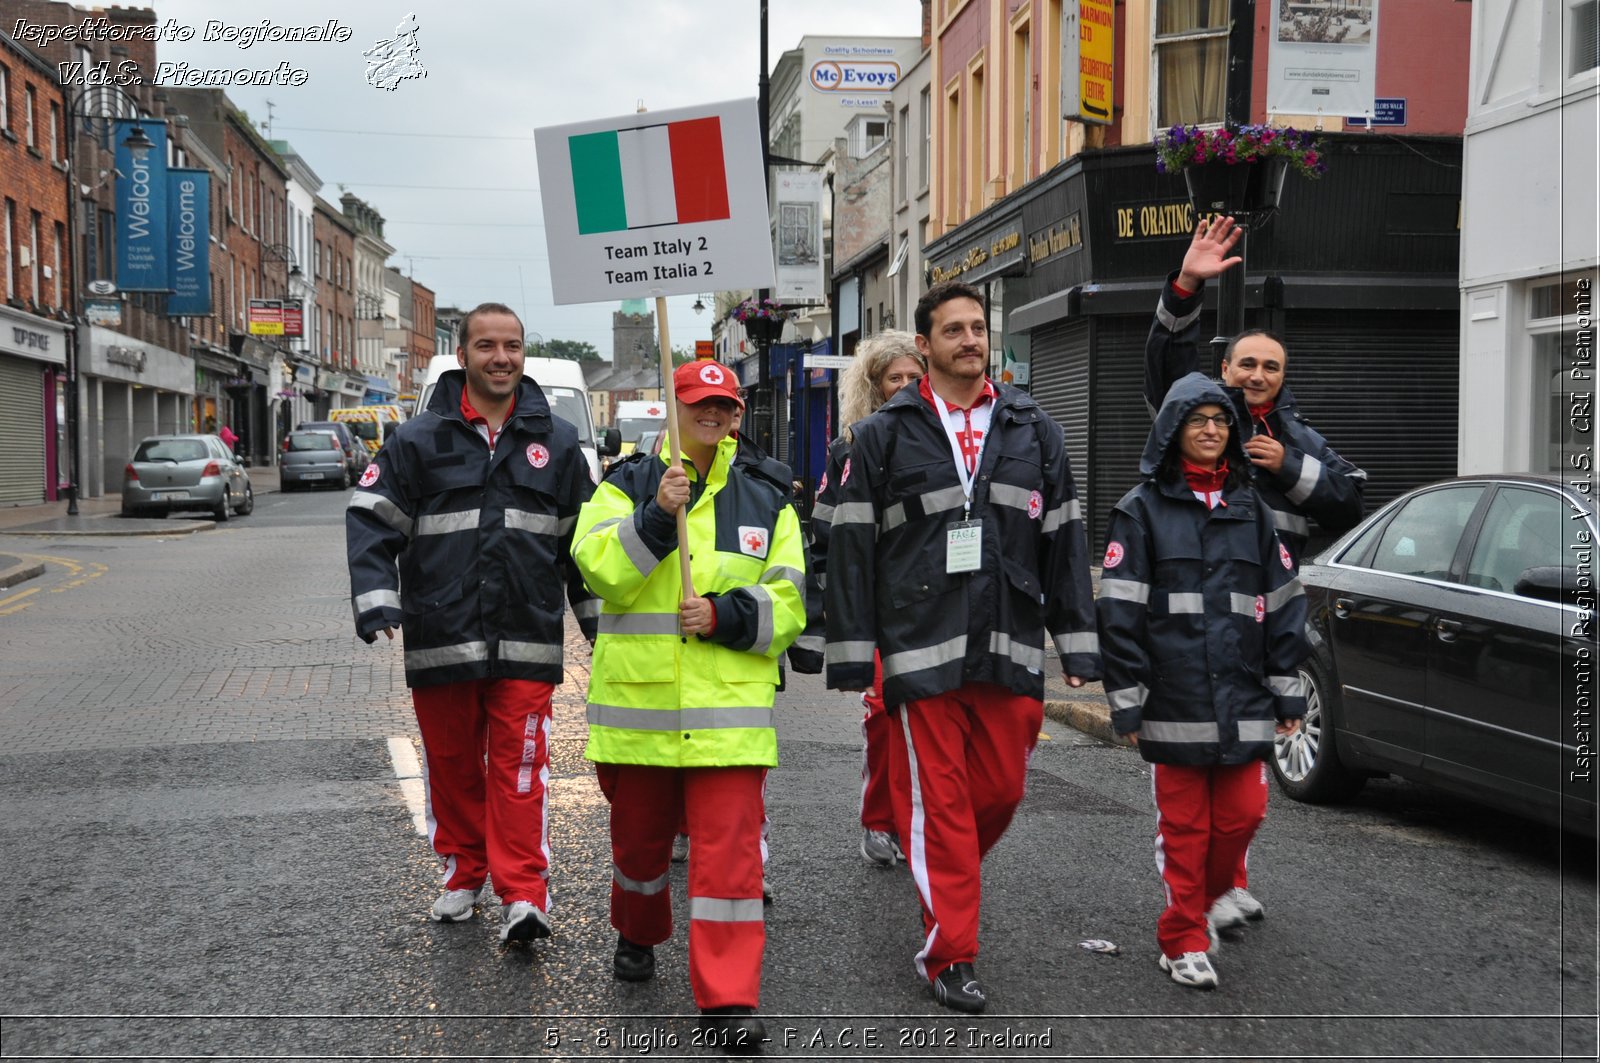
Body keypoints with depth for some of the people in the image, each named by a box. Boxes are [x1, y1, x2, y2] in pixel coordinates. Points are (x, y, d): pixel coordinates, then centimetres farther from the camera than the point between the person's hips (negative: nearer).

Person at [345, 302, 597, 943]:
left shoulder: (556, 441, 9)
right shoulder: (418, 440, 3)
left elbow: (583, 536, 15)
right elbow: (371, 520, 0)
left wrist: (600, 620, 14)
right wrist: (377, 602, -13)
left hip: (526, 639, 0)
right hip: (440, 638, 1)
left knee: (519, 767, -5)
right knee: (452, 762, 12)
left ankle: (523, 895, -2)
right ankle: (464, 873, 29)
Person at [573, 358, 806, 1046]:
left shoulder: (766, 500, 9)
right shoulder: (626, 486, 6)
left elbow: (788, 602, 5)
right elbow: (599, 569, -10)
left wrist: (724, 614, -11)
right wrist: (656, 516, -22)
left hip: (729, 707, 0)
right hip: (636, 702, 1)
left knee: (729, 850, -7)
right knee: (639, 834, 17)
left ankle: (728, 1000, -1)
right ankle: (637, 935, 46)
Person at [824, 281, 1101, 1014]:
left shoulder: (1033, 430, 12)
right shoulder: (885, 436, 4)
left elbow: (1063, 541, 12)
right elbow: (851, 546, 1)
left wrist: (1077, 645, 7)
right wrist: (850, 654, -4)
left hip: (1009, 650, 3)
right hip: (921, 650, -3)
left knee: (1002, 789, 9)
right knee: (939, 801, -1)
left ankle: (941, 880, 38)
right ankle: (949, 954, 9)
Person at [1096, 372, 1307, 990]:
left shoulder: (1250, 508, 13)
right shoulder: (1142, 509, 1)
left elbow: (1283, 602, 14)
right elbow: (1119, 611, -3)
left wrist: (1286, 692, 10)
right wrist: (1126, 701, -7)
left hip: (1241, 701, 3)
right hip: (1174, 701, -3)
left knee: (1242, 815, 4)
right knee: (1183, 825, 2)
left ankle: (1199, 902, 29)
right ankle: (1184, 942, 16)